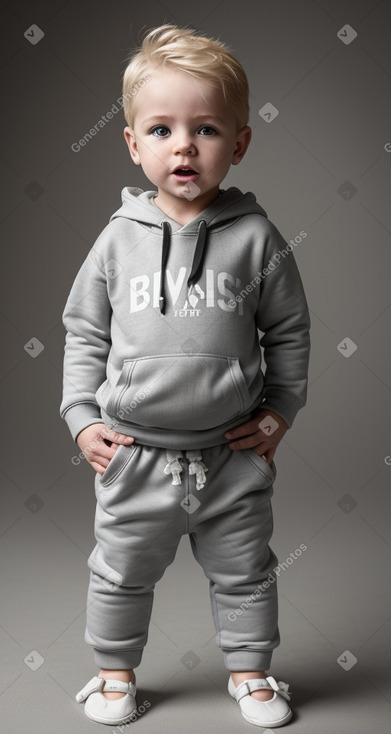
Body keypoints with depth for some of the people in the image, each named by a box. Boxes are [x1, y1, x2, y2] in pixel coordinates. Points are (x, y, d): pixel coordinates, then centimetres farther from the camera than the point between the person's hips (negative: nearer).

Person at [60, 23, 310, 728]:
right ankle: (115, 668, 42)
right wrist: (83, 417, 0)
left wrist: (280, 411, 1)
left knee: (243, 571, 17)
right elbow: (85, 331, 5)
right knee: (122, 572, 17)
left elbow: (289, 329, 3)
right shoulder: (119, 239, -4)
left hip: (233, 455, 0)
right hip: (134, 453, 1)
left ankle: (249, 668, 41)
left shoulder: (256, 237, -7)